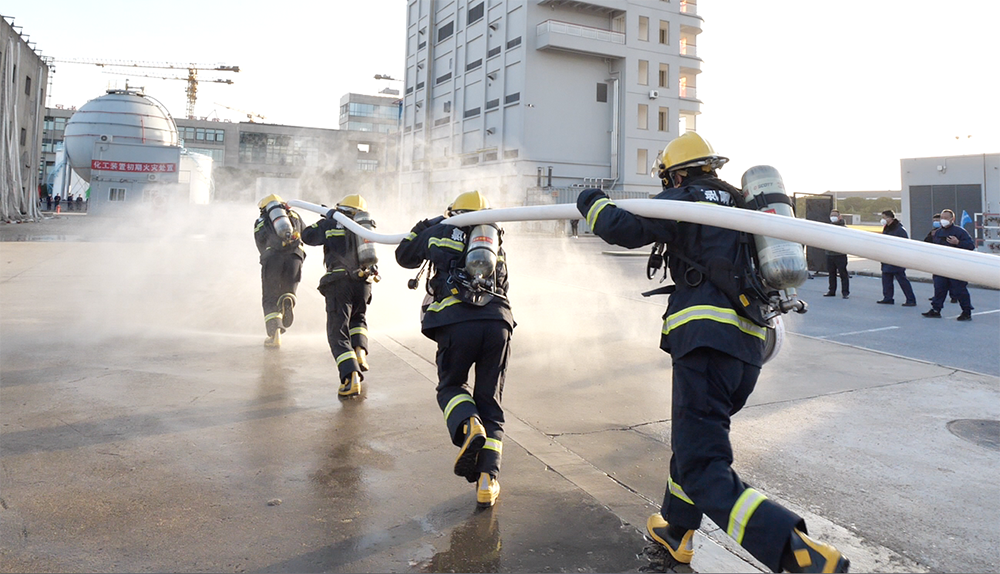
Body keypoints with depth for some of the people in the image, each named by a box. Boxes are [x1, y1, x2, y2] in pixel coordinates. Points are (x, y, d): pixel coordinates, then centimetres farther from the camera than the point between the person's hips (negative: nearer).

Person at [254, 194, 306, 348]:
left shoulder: (260, 222, 22)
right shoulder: (294, 215, 25)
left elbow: (262, 247, 19)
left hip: (272, 256, -1)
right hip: (294, 256, 1)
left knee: (270, 299, 8)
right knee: (288, 292, 18)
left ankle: (275, 334, -9)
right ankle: (287, 301, -20)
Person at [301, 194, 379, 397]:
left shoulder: (331, 225, 7)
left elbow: (307, 236, 15)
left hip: (339, 283, -4)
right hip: (363, 283, 4)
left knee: (338, 333, -3)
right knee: (358, 318, 32)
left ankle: (351, 376, -20)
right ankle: (360, 351, 9)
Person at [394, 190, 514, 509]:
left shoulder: (440, 231, 20)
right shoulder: (497, 242, 27)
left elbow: (404, 256, 34)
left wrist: (423, 227, 48)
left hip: (456, 321, -2)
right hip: (498, 322, 3)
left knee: (451, 386, 19)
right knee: (489, 401, 12)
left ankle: (468, 427, -15)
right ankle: (488, 478, -1)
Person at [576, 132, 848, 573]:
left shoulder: (683, 199, 1)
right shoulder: (740, 204, 23)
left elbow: (624, 229, -5)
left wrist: (593, 205, 13)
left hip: (706, 339, -8)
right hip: (749, 345, 9)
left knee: (704, 469, -11)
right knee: (696, 433, 26)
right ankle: (678, 531, 41)